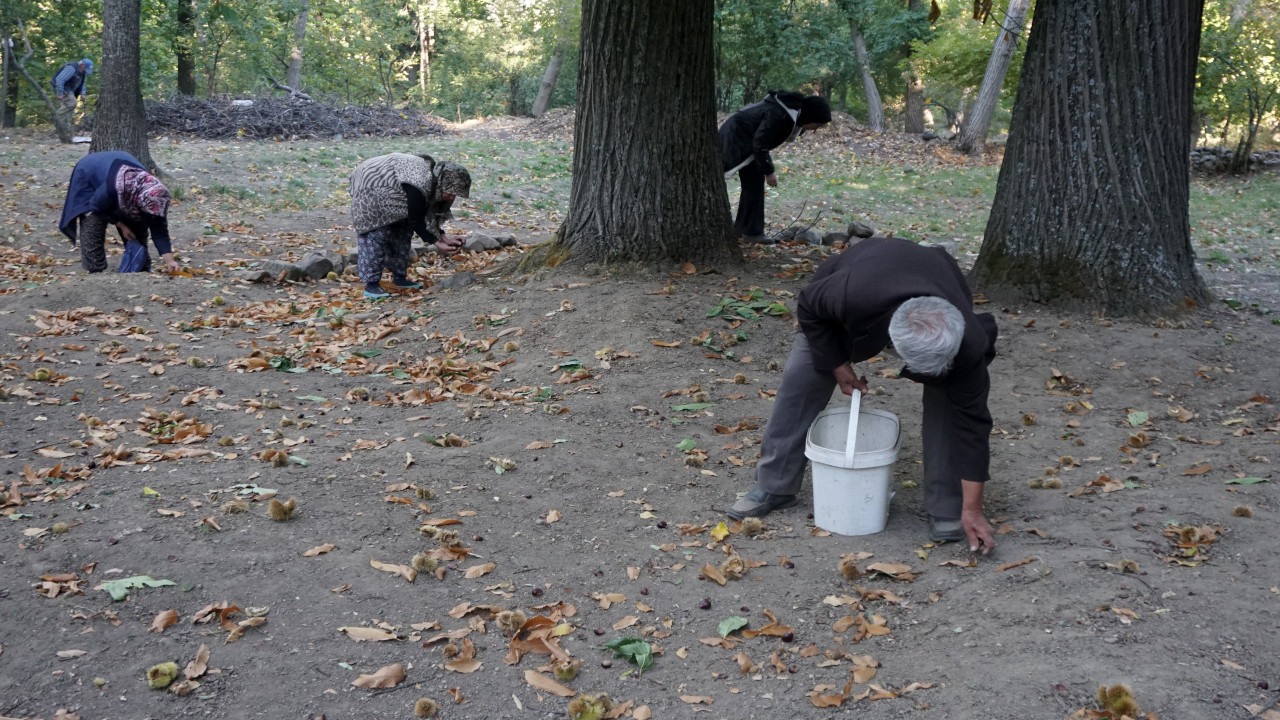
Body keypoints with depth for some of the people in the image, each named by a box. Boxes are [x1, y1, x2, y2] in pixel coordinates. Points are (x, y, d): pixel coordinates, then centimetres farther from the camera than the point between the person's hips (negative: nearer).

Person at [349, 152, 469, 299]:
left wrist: (444, 238, -6)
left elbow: (428, 216, 0)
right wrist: (437, 243, -25)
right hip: (370, 187, -10)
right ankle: (371, 284, -11)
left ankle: (399, 278, 16)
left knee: (403, 231, 8)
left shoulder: (433, 177, -7)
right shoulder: (418, 187, -35)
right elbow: (416, 221, -26)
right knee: (376, 234, -13)